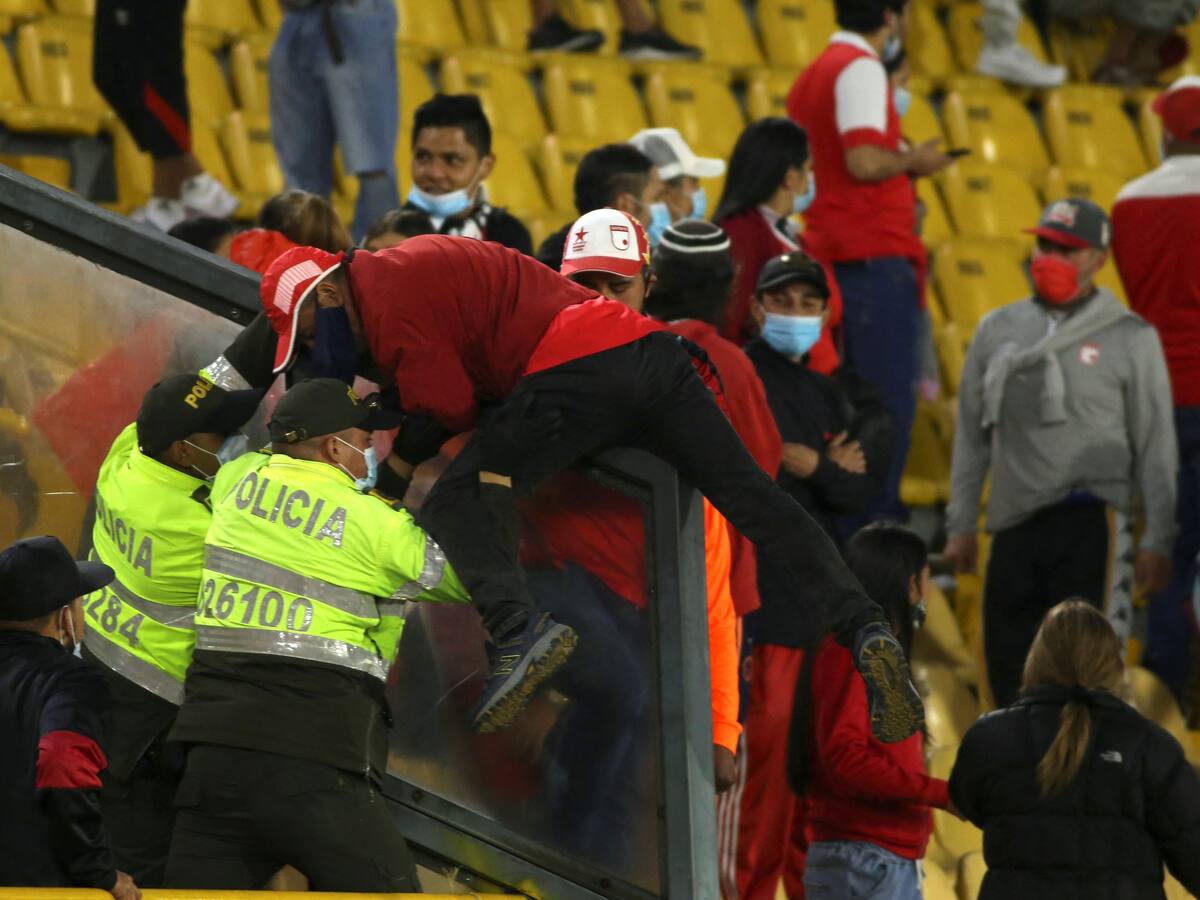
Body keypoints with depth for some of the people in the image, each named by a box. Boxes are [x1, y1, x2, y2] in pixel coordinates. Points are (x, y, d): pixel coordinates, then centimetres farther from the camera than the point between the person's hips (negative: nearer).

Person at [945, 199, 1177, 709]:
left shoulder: (1130, 338, 3)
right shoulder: (998, 331, 13)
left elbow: (1156, 447, 3)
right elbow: (972, 434, 18)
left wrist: (1157, 540, -2)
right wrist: (961, 524, 13)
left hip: (1090, 524, -4)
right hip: (1015, 528, 4)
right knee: (1009, 659, 5)